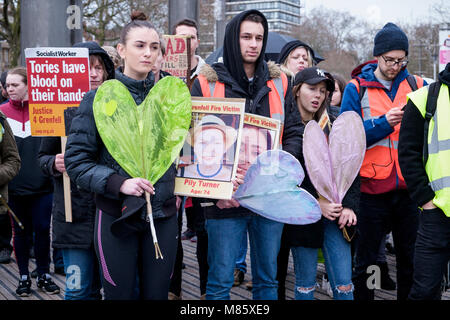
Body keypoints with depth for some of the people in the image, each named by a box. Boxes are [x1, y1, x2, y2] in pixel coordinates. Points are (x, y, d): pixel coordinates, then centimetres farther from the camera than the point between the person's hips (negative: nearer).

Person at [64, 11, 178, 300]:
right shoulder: (100, 98, -5)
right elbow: (76, 160, -8)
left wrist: (177, 188, 4)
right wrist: (119, 183, -21)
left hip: (163, 215, 3)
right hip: (116, 214, -3)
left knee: (157, 294, 11)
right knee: (120, 294, 7)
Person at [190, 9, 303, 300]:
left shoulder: (278, 82, 9)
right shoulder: (207, 83, -1)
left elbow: (294, 132, 10)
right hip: (225, 200, -3)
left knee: (268, 279, 14)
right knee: (220, 283, 3)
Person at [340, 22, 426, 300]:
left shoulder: (416, 85, 6)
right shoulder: (357, 88, -1)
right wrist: (383, 123, -19)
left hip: (409, 186, 2)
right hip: (373, 186, -2)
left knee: (410, 257, 12)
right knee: (366, 260, 9)